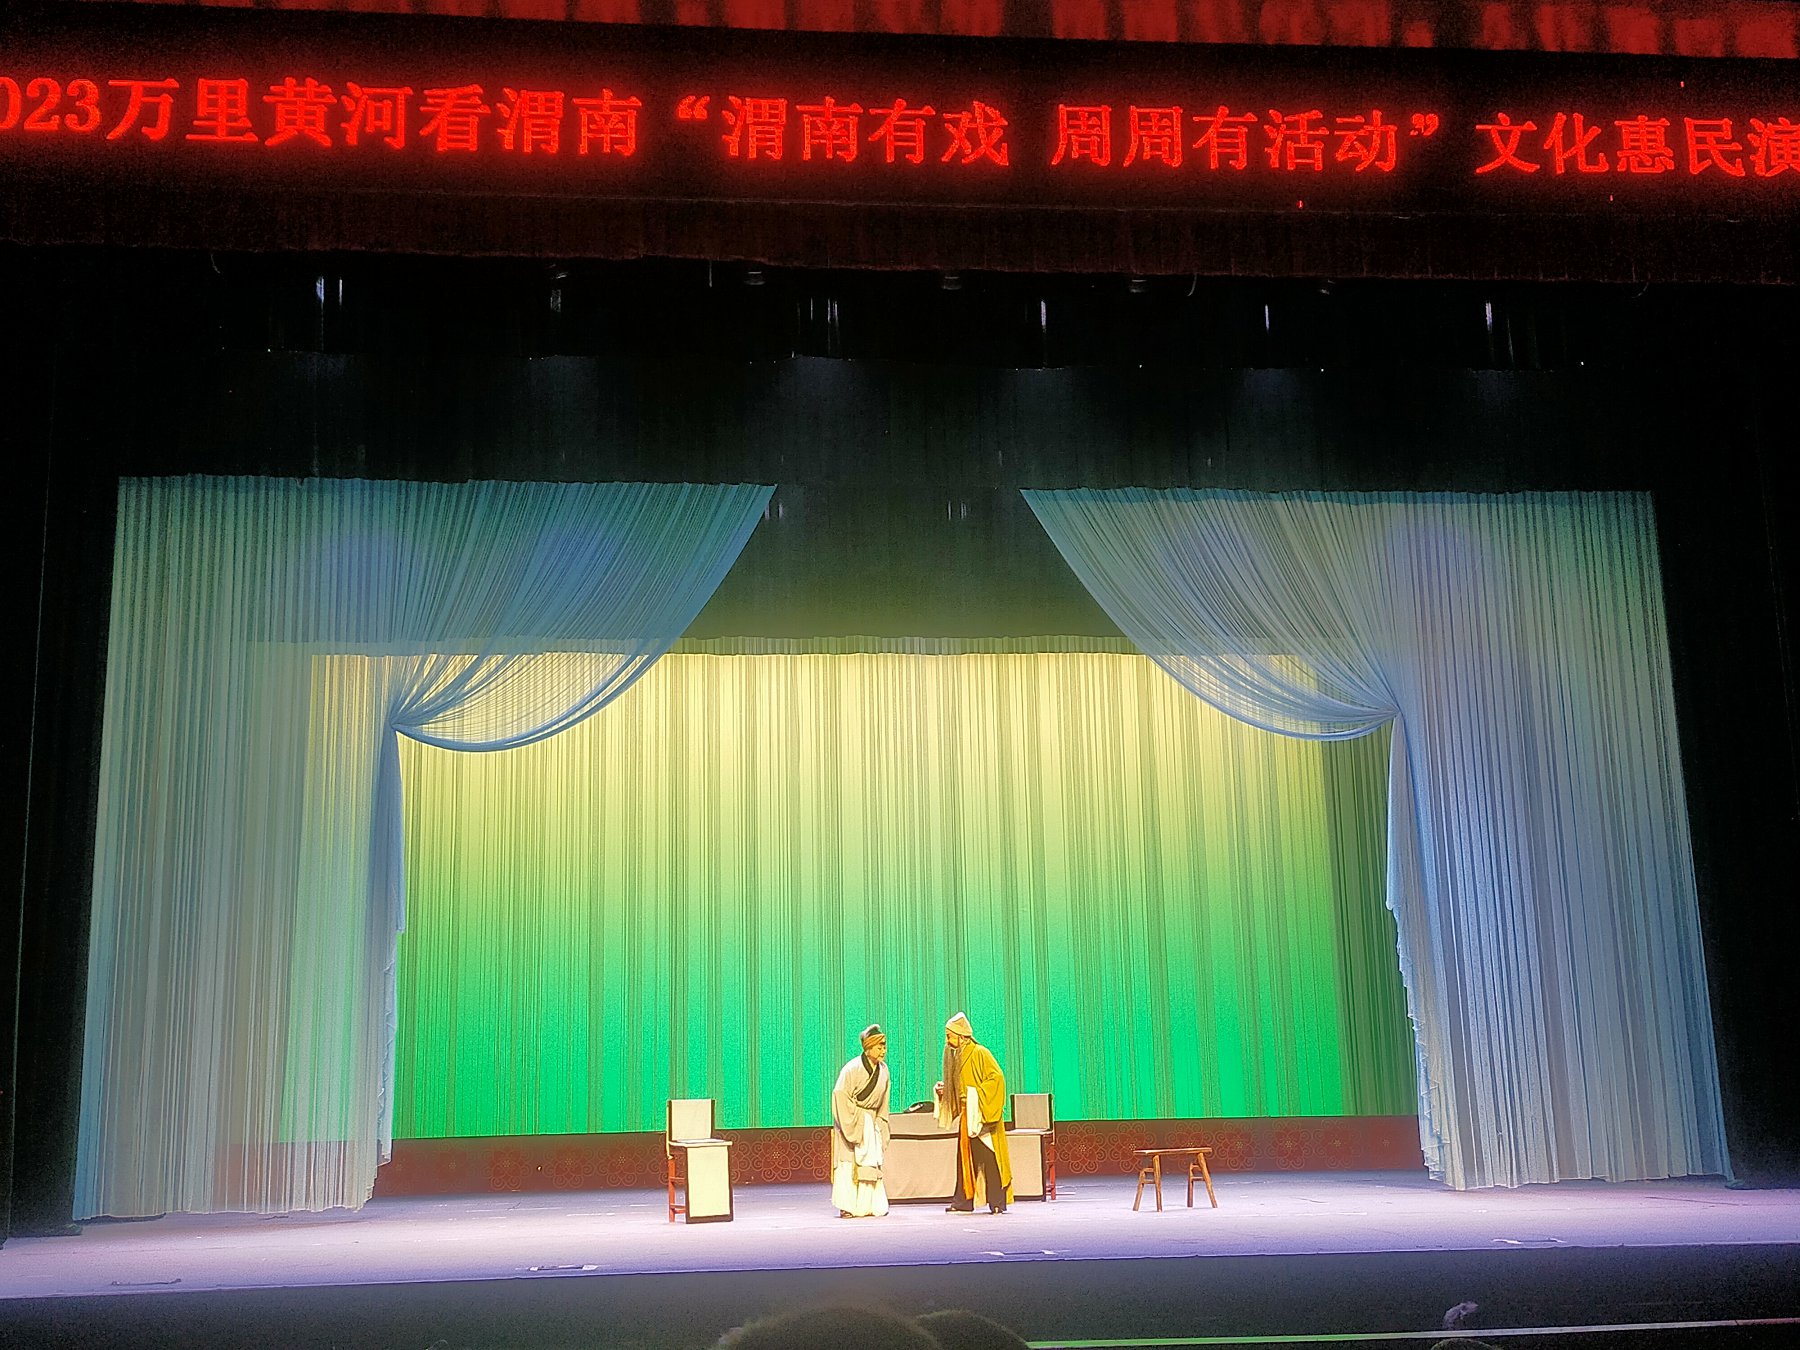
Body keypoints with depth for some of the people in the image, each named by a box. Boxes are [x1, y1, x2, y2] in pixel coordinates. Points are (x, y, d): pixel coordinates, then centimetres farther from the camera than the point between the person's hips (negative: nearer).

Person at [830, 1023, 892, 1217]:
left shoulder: (883, 1070, 1)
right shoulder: (852, 1069, -19)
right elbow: (840, 1096, -18)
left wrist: (880, 1122, 10)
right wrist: (852, 1124, -17)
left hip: (871, 1122, 6)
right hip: (851, 1121, -6)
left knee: (872, 1163, 4)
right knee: (849, 1163, -8)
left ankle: (869, 1206, 9)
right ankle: (847, 1207, -5)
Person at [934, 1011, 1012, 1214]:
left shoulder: (980, 1053, -11)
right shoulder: (957, 1056, 13)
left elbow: (997, 1077, -16)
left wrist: (975, 1093, -21)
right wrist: (944, 1090, 6)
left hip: (982, 1116, -8)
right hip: (966, 1116, 8)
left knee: (989, 1158, -6)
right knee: (966, 1157, 8)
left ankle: (997, 1202, -3)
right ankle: (964, 1201, 13)